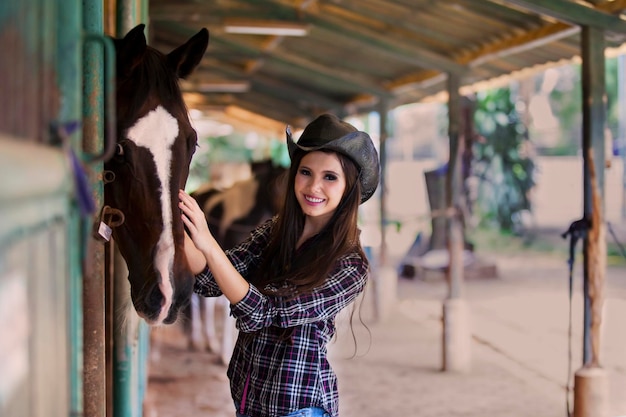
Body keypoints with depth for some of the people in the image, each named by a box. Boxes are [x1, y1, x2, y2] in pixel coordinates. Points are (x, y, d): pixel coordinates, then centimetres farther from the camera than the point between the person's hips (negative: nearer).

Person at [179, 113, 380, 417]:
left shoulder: (350, 267, -16)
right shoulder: (273, 232, -2)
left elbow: (262, 312, -25)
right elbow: (210, 281, -10)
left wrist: (208, 245, -33)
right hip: (247, 392, 5)